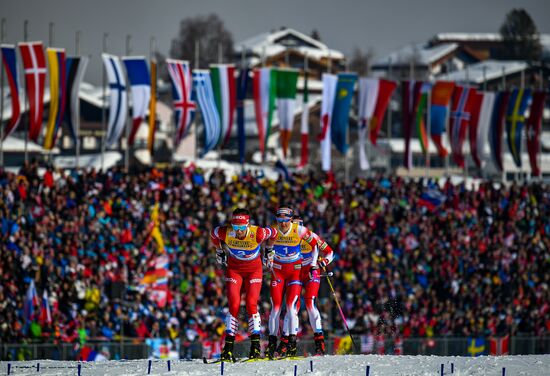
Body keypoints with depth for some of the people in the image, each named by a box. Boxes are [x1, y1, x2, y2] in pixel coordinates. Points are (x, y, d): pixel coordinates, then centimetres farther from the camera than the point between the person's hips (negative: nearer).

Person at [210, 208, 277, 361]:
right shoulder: (225, 233, -25)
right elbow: (213, 234, 0)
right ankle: (228, 347, -9)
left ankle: (255, 346, -2)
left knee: (251, 304, -12)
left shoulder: (257, 234, -30)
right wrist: (219, 251, 12)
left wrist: (269, 250, 7)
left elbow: (273, 233, -7)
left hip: (254, 269, -1)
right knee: (233, 305, -12)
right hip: (234, 269, 1)